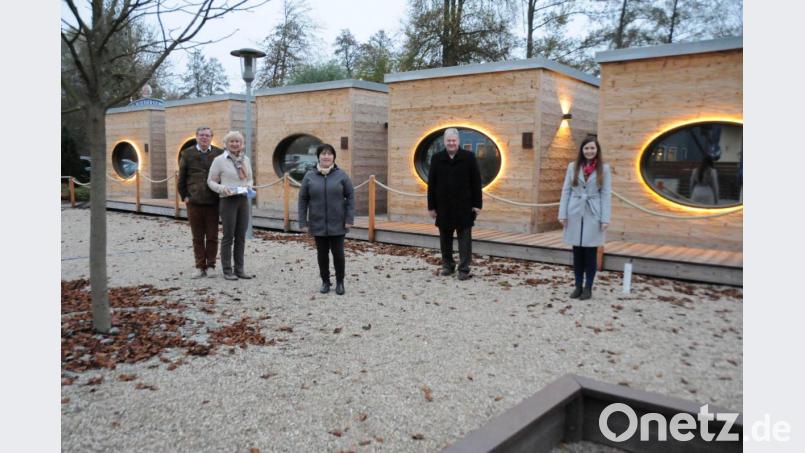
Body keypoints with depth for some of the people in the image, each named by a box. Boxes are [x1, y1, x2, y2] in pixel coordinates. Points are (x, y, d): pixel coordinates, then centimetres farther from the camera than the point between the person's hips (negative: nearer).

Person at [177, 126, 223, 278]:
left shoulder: (219, 153, 3)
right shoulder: (187, 154, 5)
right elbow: (181, 178, 8)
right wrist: (184, 196, 3)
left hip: (213, 202, 0)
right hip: (194, 202, 0)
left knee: (212, 237, 4)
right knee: (197, 237, 6)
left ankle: (210, 266, 14)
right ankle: (200, 266, 14)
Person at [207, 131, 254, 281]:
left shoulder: (246, 159, 11)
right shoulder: (219, 160, -3)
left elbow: (250, 179, 20)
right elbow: (211, 181, -1)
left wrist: (248, 186, -1)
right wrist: (222, 188, -18)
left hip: (243, 200, 5)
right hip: (228, 200, -5)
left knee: (241, 236, 8)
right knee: (228, 236, -1)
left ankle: (239, 269, 16)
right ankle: (227, 271, 7)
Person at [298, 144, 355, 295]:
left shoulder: (341, 175, -2)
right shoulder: (309, 176, 0)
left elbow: (350, 197, -1)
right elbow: (303, 200, 2)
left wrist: (349, 219, -8)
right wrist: (303, 222, -3)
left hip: (337, 224, -1)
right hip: (318, 224, 1)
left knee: (338, 253, 3)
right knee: (322, 254, 8)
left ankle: (340, 282, 18)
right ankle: (325, 281, 22)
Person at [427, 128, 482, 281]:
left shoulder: (469, 157, -1)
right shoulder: (436, 158, 4)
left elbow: (476, 182, -1)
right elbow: (431, 184, 6)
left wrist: (477, 204, -5)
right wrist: (431, 206, 2)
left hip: (464, 207, -2)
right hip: (443, 206, 2)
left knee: (465, 239, -1)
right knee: (445, 238, 11)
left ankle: (464, 269, 5)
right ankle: (448, 265, 26)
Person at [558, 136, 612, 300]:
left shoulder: (604, 168, 2)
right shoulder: (572, 167, 5)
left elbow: (606, 194, -1)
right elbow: (566, 191, 5)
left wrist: (605, 219, -7)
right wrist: (562, 214, -1)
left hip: (593, 215, -1)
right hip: (575, 214, 2)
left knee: (590, 253, 3)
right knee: (577, 252, 6)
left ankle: (588, 288, 12)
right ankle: (578, 286, 16)